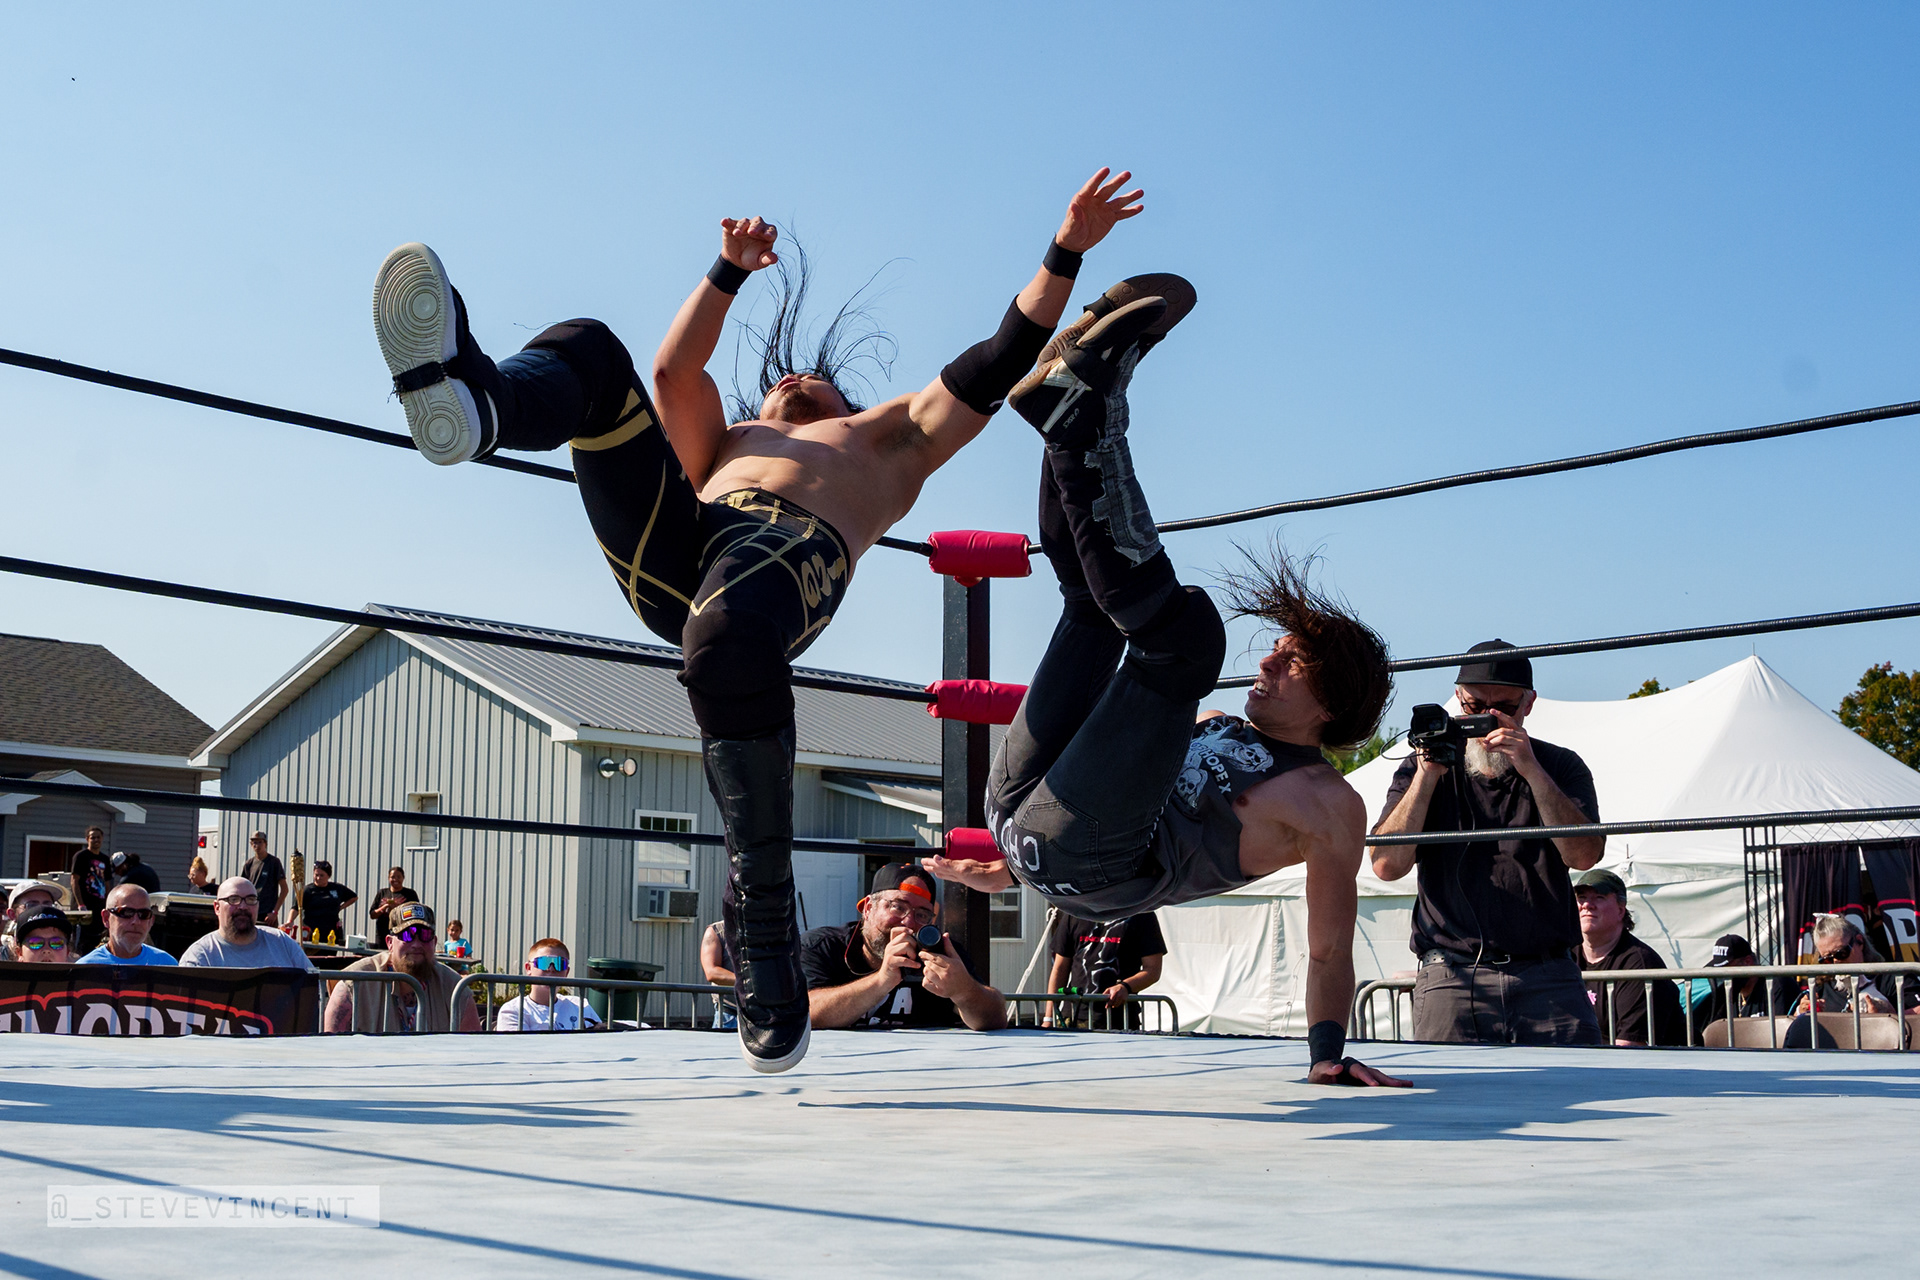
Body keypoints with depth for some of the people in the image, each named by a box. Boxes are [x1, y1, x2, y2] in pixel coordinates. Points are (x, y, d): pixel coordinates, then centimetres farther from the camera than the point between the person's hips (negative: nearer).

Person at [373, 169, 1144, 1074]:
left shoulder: (895, 434, 42)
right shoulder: (727, 443, 48)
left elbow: (1003, 361, 36)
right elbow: (676, 371, 33)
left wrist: (1067, 251, 33)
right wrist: (732, 271, 34)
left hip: (794, 548, -4)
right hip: (674, 549, 4)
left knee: (726, 643, -41)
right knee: (588, 352, -8)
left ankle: (765, 931, -33)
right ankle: (474, 402, -46)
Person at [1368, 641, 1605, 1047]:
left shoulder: (1560, 767, 12)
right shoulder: (1424, 767, 11)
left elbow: (1584, 855, -6)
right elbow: (1387, 865, -2)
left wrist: (1531, 771, -14)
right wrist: (1428, 775, -8)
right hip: (1451, 979, 0)